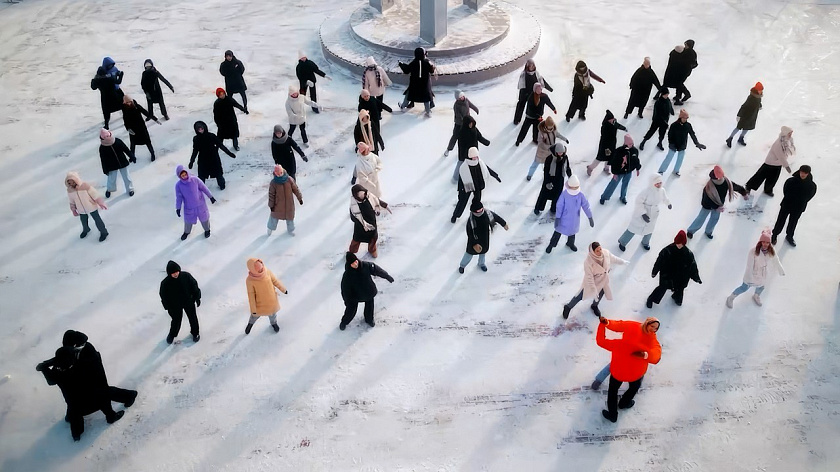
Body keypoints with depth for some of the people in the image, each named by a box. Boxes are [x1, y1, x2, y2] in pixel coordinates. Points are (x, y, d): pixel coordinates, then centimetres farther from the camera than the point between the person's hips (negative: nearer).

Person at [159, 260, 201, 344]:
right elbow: (164, 296, -10)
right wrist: (168, 308, -5)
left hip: (189, 302, 2)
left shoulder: (186, 276, -21)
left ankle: (195, 333, 45)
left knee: (193, 318, 18)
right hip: (175, 306, -2)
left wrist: (197, 298, 0)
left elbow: (194, 286, -6)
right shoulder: (165, 283, -24)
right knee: (176, 321, 15)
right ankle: (172, 334, 46)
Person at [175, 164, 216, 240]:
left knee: (204, 218, 19)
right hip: (189, 207, 0)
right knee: (188, 221, 18)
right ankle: (186, 232, 49)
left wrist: (210, 197, -1)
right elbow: (179, 197, -10)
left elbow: (204, 188, -8)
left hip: (200, 205, 0)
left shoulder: (195, 180, -20)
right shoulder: (178, 185, -18)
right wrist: (178, 208, -12)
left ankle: (207, 230, 48)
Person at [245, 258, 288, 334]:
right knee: (256, 314, 21)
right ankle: (250, 323, 54)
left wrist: (283, 289, 7)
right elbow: (251, 294, -20)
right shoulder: (249, 280, -30)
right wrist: (253, 309, -13)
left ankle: (273, 323, 56)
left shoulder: (267, 272, -24)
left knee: (272, 311, 25)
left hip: (271, 298, 2)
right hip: (260, 301, -2)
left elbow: (275, 281, -7)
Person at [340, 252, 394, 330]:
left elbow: (377, 270, -10)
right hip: (354, 295, -3)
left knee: (369, 307, 24)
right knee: (351, 309, 16)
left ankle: (369, 320, 54)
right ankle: (344, 322, 45)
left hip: (369, 292, 3)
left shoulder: (366, 266, -26)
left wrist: (387, 277, 0)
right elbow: (345, 289, -19)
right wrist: (347, 301, -10)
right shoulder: (347, 275, -30)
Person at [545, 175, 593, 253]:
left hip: (574, 218, 3)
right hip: (564, 218, -3)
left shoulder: (581, 195, -18)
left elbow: (586, 206, -11)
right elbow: (559, 206, -17)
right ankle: (551, 245, 29)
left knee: (572, 231, 24)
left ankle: (570, 243, 51)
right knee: (558, 231, 9)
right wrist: (557, 218, -15)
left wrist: (590, 218, -8)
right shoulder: (564, 194, -23)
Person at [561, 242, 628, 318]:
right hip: (591, 282, -5)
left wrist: (623, 262, 18)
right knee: (580, 296, 13)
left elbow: (613, 258, 1)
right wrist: (593, 290, -28)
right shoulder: (588, 261, -38)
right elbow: (589, 277, -30)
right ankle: (568, 307, 38)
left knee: (599, 295, 28)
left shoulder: (606, 253, -23)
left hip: (603, 280, 5)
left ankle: (594, 306, 61)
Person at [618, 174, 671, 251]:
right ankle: (622, 242, 30)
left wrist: (668, 203, 30)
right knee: (634, 228, 8)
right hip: (641, 213, -6)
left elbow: (664, 198, 12)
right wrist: (643, 214, -35)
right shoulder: (647, 191, -33)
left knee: (649, 230, 24)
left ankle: (645, 243, 53)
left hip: (653, 215, 6)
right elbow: (639, 202, -29)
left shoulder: (662, 190, -12)